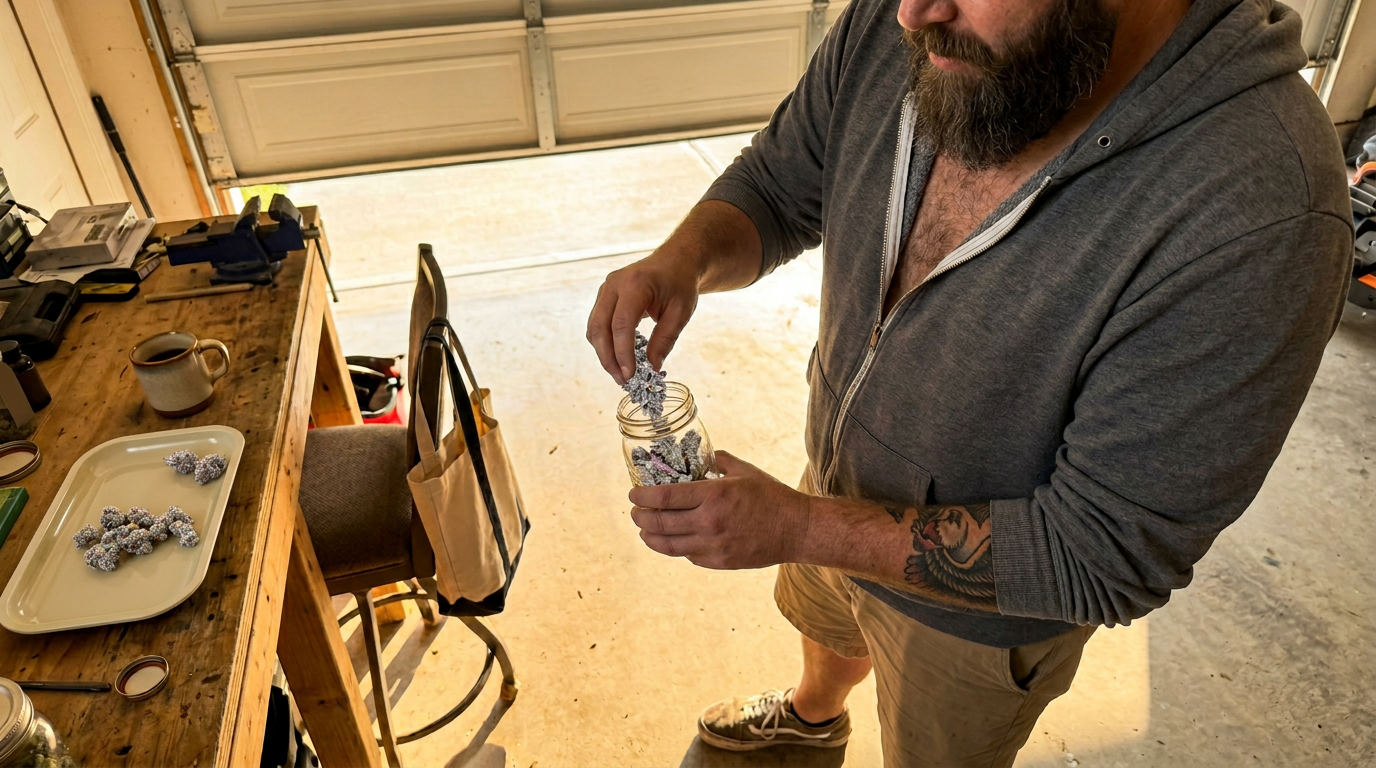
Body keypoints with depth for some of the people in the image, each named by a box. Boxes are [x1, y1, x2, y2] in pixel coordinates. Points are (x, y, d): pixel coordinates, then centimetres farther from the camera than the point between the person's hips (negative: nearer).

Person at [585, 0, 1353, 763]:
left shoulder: (1263, 212, -38)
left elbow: (1102, 557, -31)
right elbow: (776, 187, -5)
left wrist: (800, 528, -33)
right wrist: (685, 257, -27)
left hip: (980, 615, -4)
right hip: (837, 483, 5)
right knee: (827, 621, 37)